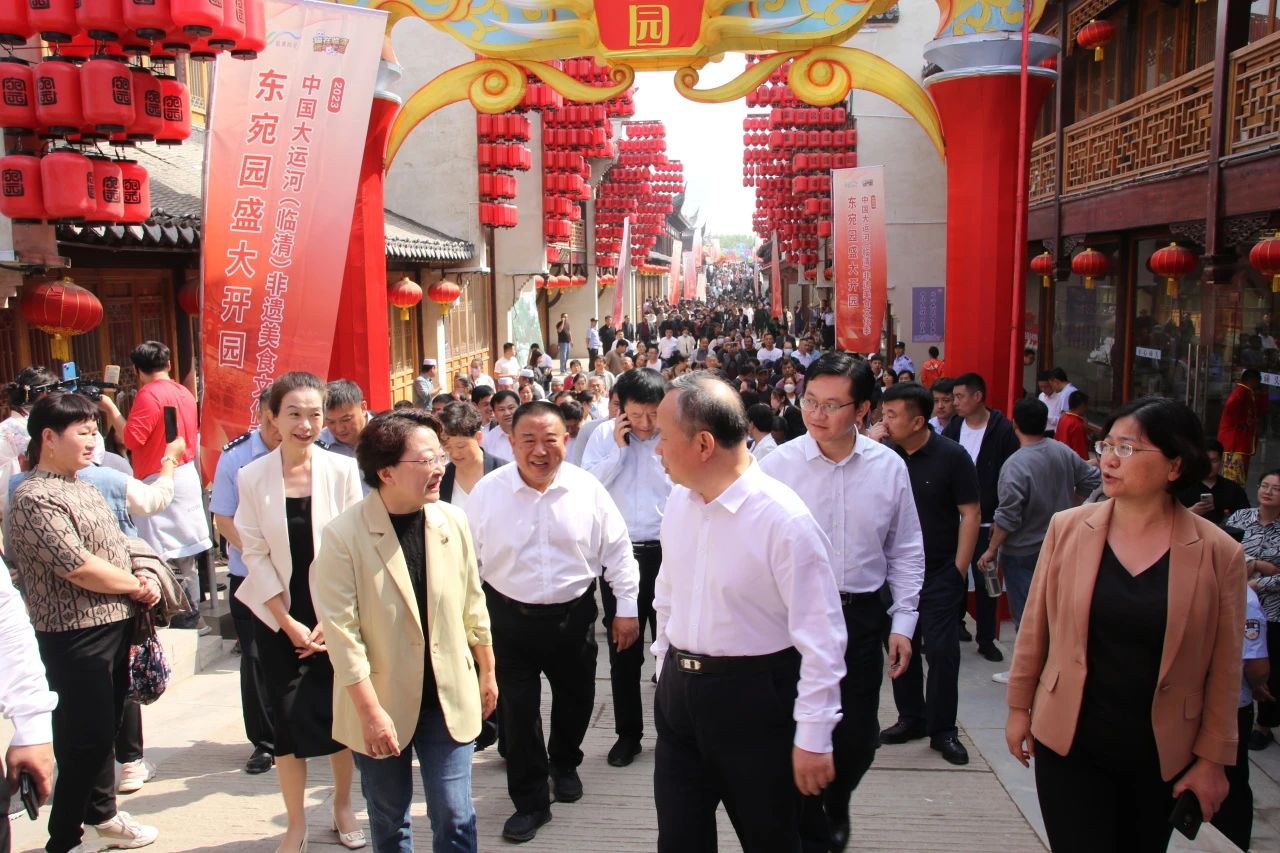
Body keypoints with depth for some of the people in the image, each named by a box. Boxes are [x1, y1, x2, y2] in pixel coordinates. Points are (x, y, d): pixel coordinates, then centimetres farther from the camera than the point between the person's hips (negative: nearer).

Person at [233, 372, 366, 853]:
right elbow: (255, 554, -4)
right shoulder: (252, 477, -5)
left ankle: (343, 807, 31)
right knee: (288, 719, 6)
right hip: (278, 619, 1)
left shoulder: (343, 470, -8)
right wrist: (289, 623, -8)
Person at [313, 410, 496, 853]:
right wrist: (370, 711, -16)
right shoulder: (343, 535, -17)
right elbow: (341, 630, -16)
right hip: (381, 704, -2)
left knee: (454, 817, 7)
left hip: (448, 699, 2)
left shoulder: (453, 521, -5)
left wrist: (487, 671, 13)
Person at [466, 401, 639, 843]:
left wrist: (626, 607, 1)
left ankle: (564, 764, 48)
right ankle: (530, 802, 25)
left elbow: (617, 550, 0)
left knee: (575, 701, 18)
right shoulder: (488, 492, -9)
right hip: (510, 617, -1)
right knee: (518, 711, 5)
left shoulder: (587, 488, -8)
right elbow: (468, 558, 0)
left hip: (574, 615, 1)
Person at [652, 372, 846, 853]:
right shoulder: (679, 501, 0)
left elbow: (820, 637, -17)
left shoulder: (784, 520, -21)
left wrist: (813, 736, -14)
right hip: (678, 691, 6)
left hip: (752, 700, -6)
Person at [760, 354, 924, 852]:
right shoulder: (778, 465, -9)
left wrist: (903, 623, 3)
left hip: (862, 614, 2)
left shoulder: (889, 467, -3)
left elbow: (906, 552, 5)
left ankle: (836, 806, 43)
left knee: (858, 735, 10)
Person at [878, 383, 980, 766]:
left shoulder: (952, 456, -9)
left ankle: (943, 730, 14)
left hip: (939, 573, -3)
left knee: (941, 648, -1)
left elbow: (970, 514, -7)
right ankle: (911, 718, 27)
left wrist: (959, 570, -10)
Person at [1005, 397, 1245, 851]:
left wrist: (1213, 757, 1)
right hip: (1069, 745, 0)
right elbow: (1035, 628, 2)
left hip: (1160, 756, 0)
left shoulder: (1218, 553, -9)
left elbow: (1223, 669, -2)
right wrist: (1020, 706, 6)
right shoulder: (1067, 528, -7)